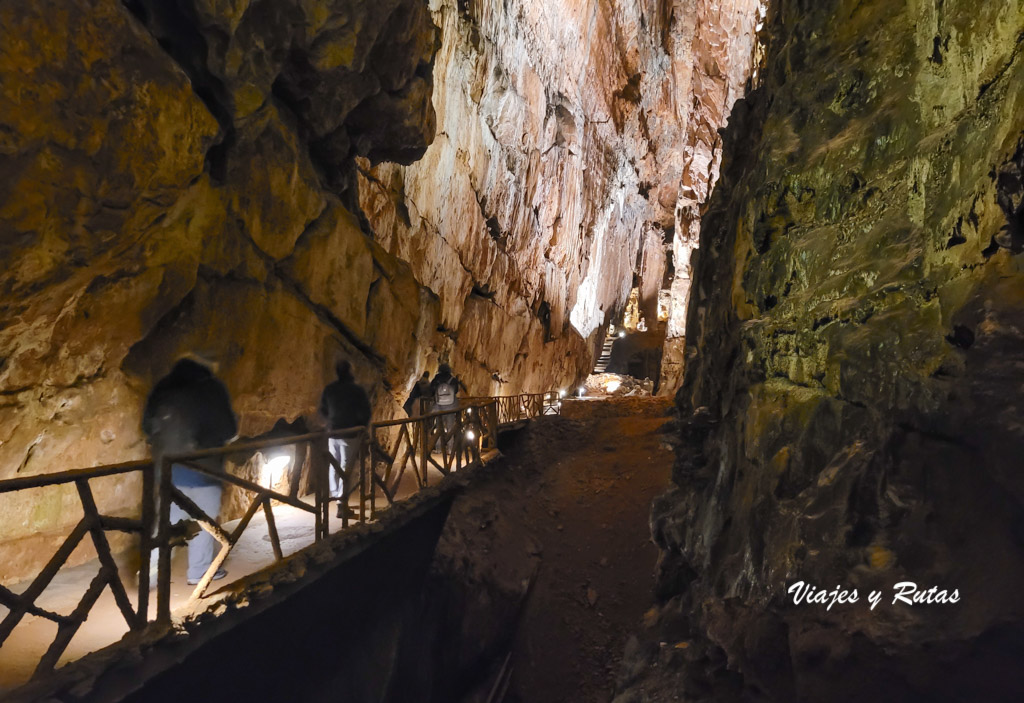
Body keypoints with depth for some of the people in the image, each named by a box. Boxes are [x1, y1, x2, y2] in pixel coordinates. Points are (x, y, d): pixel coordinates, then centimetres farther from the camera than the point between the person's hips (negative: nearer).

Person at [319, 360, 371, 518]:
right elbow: (365, 411, -12)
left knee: (334, 464, 21)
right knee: (346, 467, -3)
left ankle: (335, 494, 35)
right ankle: (342, 504, -4)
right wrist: (362, 426, 4)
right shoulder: (357, 389, -12)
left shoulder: (329, 389, 4)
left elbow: (323, 410, 13)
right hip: (350, 433, -5)